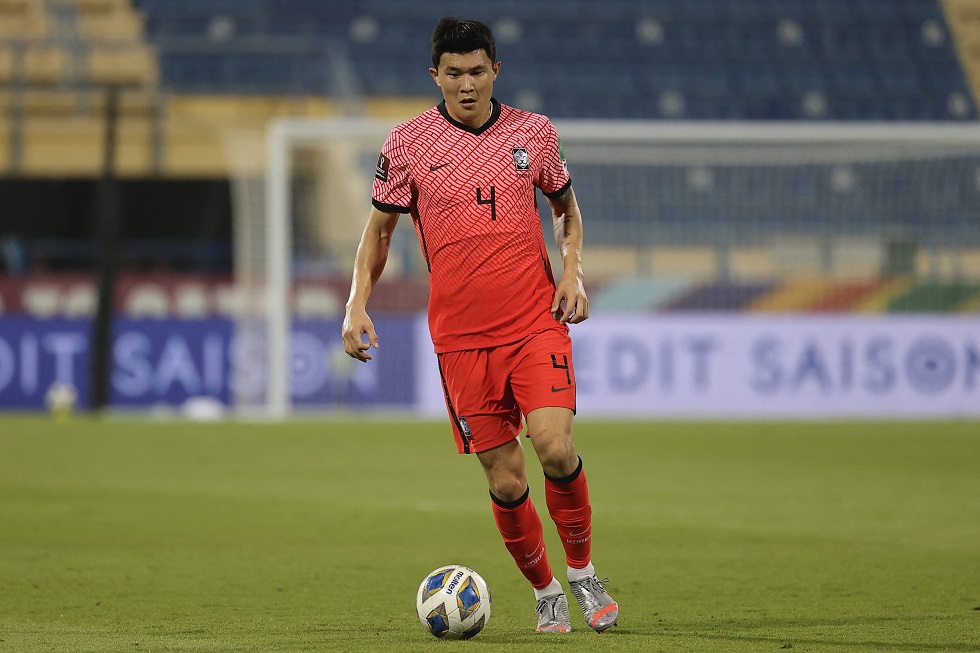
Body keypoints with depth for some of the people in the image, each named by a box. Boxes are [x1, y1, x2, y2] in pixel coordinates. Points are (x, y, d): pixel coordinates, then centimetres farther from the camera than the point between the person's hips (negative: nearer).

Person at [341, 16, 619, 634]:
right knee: (505, 481, -1)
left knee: (555, 447, -19)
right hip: (461, 339, 0)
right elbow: (379, 229, 9)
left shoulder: (534, 132, 4)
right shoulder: (407, 143, 0)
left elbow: (566, 205, 20)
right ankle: (546, 594, 20)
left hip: (537, 323, 0)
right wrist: (357, 305, -3)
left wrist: (572, 272, 3)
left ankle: (584, 575, 3)